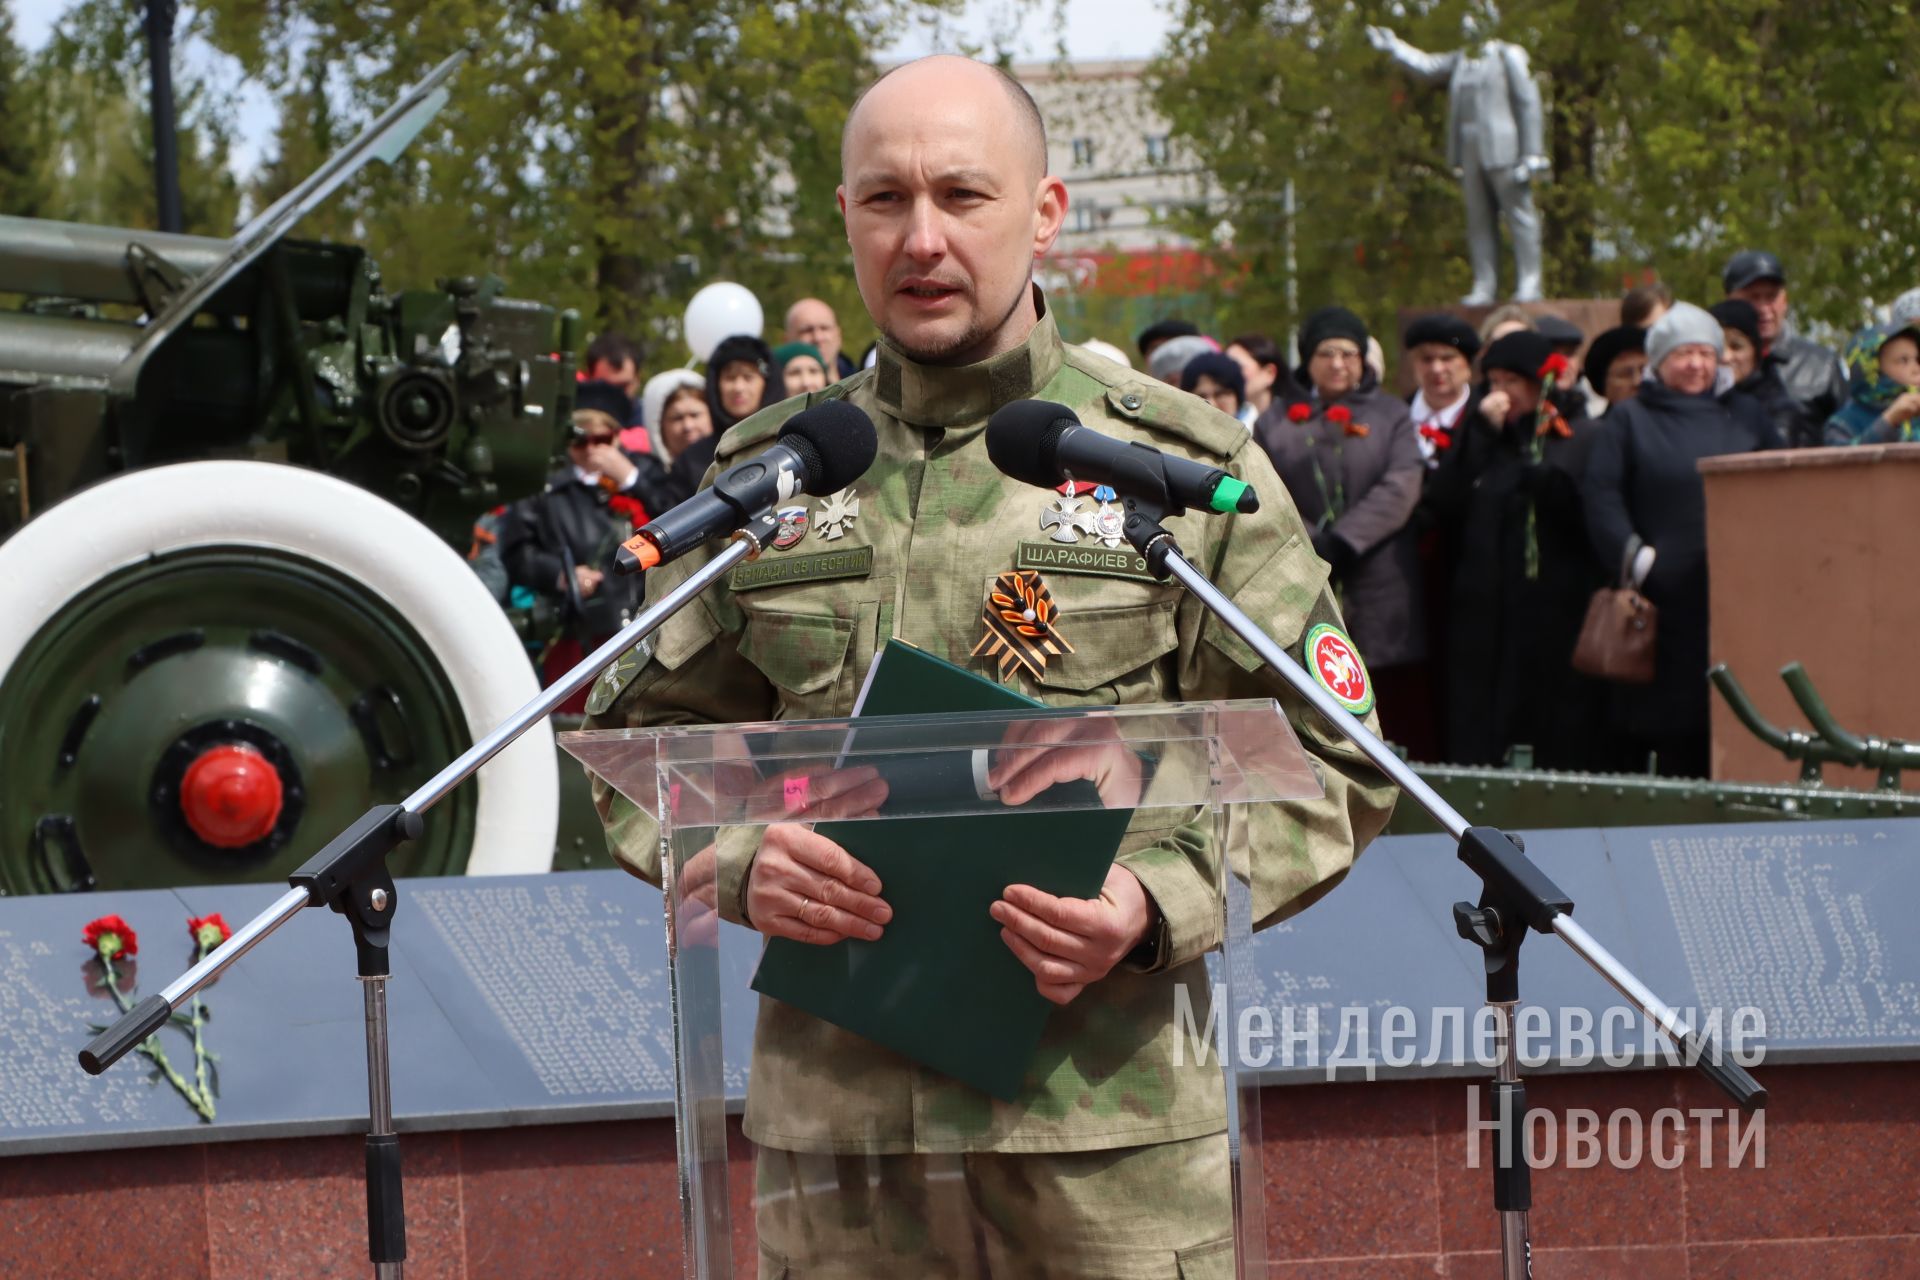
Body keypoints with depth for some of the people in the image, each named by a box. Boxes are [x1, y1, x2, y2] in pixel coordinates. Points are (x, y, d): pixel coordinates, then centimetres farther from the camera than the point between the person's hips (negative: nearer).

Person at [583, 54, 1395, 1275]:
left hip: (1109, 1112, -2)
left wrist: (1160, 903, -13)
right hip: (835, 1116, 2)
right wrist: (739, 867, -6)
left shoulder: (1188, 464, 3)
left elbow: (1328, 761, 4)